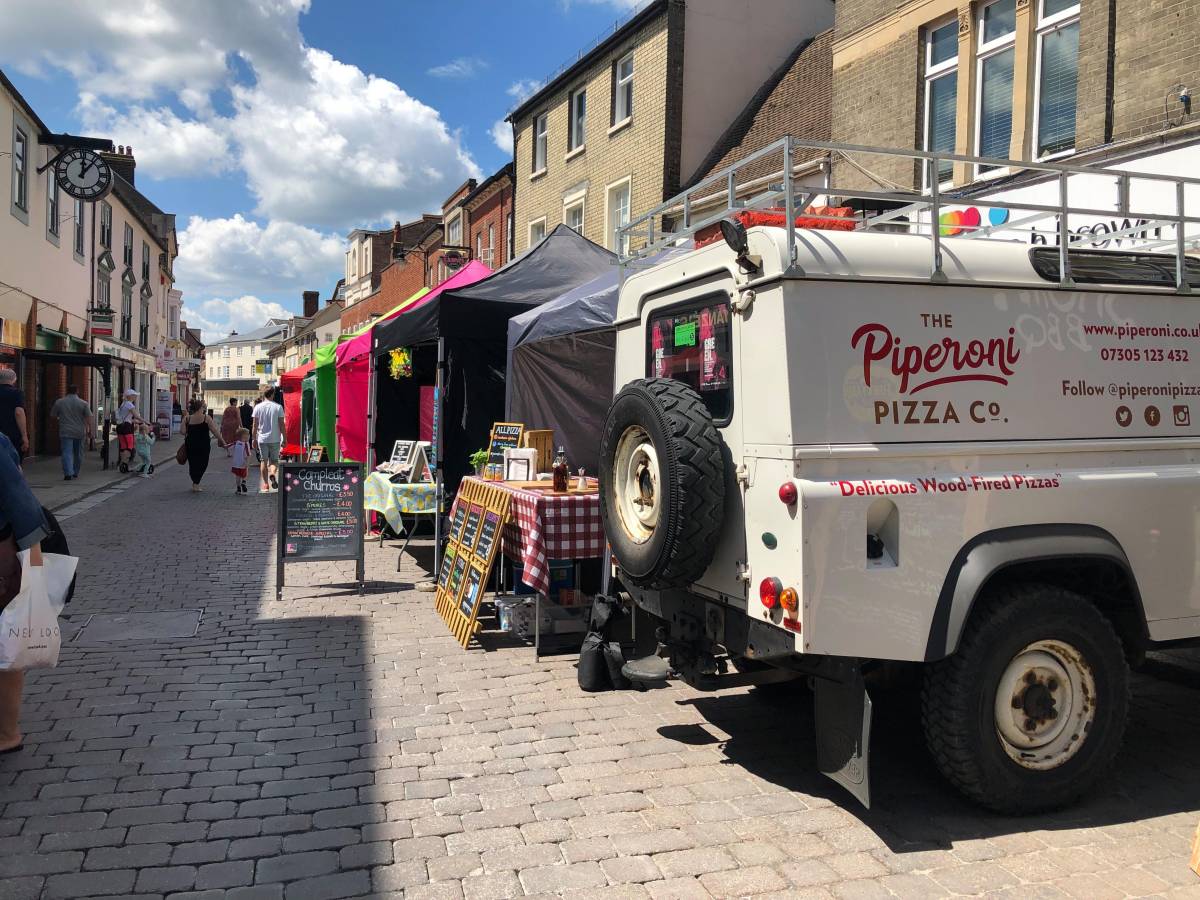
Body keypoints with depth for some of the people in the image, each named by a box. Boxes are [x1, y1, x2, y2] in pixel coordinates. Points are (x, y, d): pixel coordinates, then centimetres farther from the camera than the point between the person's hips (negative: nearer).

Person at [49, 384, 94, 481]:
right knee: (78, 454, 14)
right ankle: (76, 472, 23)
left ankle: (68, 473, -18)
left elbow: (53, 415, 11)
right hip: (79, 432, 1)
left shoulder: (59, 402, 2)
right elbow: (88, 418, -6)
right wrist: (89, 430, -1)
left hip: (65, 432, -1)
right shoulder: (83, 403, -2)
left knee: (67, 453, -5)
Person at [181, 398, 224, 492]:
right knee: (202, 464, 8)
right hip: (203, 445, -3)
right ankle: (196, 484, -1)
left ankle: (195, 483, 22)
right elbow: (214, 431, -9)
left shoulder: (187, 418, -1)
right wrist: (221, 440, -2)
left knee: (192, 463, 16)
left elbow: (182, 431, -7)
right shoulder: (206, 418, -8)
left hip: (190, 444, 3)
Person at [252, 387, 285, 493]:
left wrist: (254, 439, 9)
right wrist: (284, 439, 3)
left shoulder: (258, 407, 0)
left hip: (262, 439, 1)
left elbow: (255, 425, 1)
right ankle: (273, 474, -21)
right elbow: (281, 425, -4)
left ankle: (265, 484, 8)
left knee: (263, 461, 8)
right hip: (275, 439, -1)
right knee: (274, 460, 9)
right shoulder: (278, 407, -4)